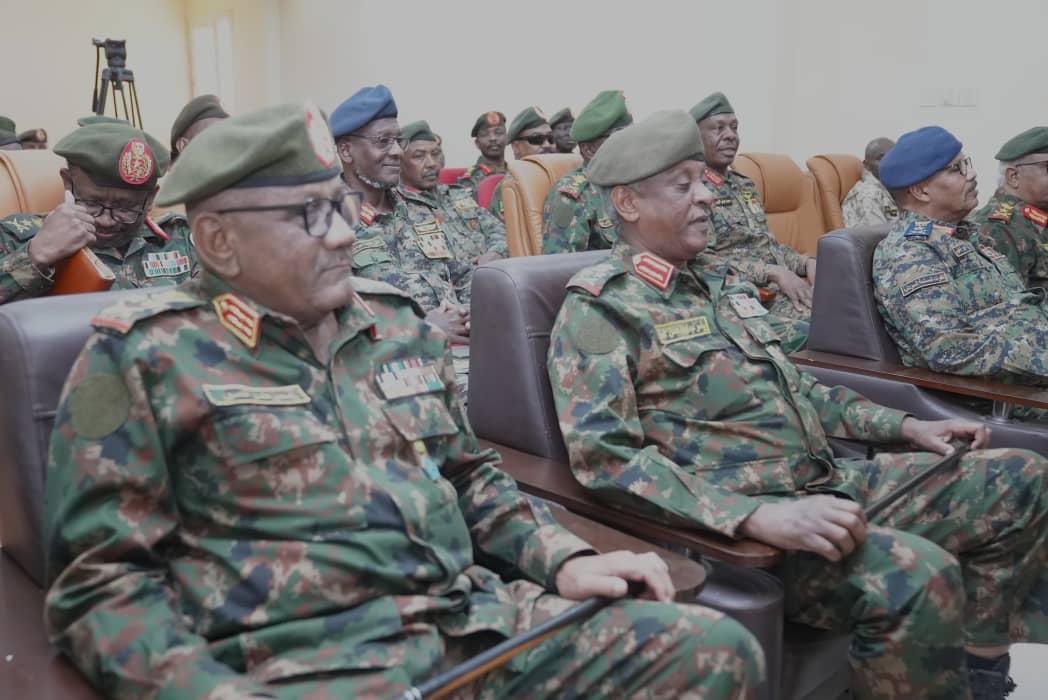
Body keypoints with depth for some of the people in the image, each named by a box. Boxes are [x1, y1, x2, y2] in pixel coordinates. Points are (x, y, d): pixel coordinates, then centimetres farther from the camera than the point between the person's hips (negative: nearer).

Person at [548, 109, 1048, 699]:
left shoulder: (719, 281, 17)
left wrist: (905, 426, 16)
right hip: (737, 519, -8)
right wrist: (758, 515, -29)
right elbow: (605, 455, -21)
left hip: (831, 481, 9)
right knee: (917, 575, -32)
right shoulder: (600, 307, -9)